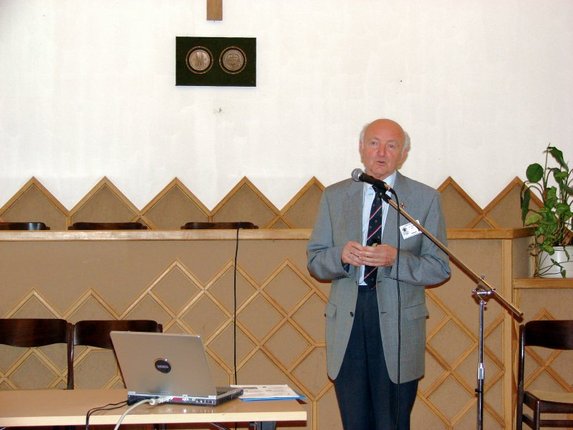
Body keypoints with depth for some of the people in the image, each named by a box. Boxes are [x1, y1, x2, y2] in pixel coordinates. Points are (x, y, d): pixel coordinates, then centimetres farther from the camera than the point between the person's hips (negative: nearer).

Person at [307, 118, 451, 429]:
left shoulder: (425, 199, 3)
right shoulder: (334, 197, 10)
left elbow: (440, 269, 0)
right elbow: (314, 261, 9)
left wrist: (395, 260, -17)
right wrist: (342, 256, -12)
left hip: (398, 324, -2)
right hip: (346, 323, 2)